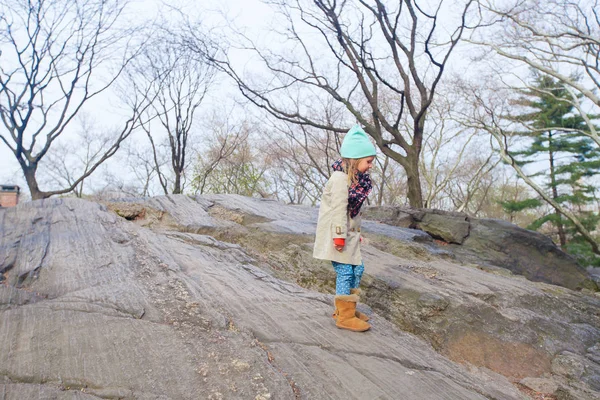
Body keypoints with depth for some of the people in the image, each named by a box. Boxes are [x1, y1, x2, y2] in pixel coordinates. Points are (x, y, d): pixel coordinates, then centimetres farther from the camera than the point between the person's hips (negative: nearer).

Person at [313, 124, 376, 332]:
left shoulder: (356, 178, 10)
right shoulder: (340, 178, -20)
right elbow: (338, 209, -22)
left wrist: (356, 232, 18)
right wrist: (339, 236, -22)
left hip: (349, 233, 10)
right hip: (336, 233, -10)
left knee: (357, 269, 14)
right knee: (345, 272, -3)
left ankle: (346, 308, 29)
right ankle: (345, 317, 10)